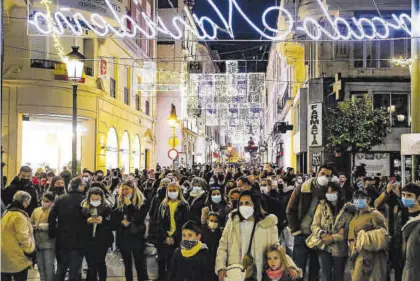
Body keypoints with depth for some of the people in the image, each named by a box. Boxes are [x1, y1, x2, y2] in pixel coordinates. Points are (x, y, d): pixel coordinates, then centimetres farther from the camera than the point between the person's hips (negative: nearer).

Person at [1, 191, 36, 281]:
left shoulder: (7, 213, 12)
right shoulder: (19, 216, -17)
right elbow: (23, 237, -19)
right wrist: (30, 250, -7)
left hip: (5, 257, 8)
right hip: (17, 257, -8)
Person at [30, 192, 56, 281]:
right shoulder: (36, 210, 7)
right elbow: (31, 224, 15)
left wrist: (40, 226, -19)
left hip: (49, 244, -6)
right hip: (38, 243, 6)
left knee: (49, 267, -1)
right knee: (40, 266, 16)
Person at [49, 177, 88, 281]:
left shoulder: (59, 199, 1)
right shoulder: (84, 200, -10)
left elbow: (51, 218, -3)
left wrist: (52, 234, 4)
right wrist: (85, 236, 1)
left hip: (62, 239, 4)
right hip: (78, 241, -4)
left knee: (60, 270, 19)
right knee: (74, 271, 4)